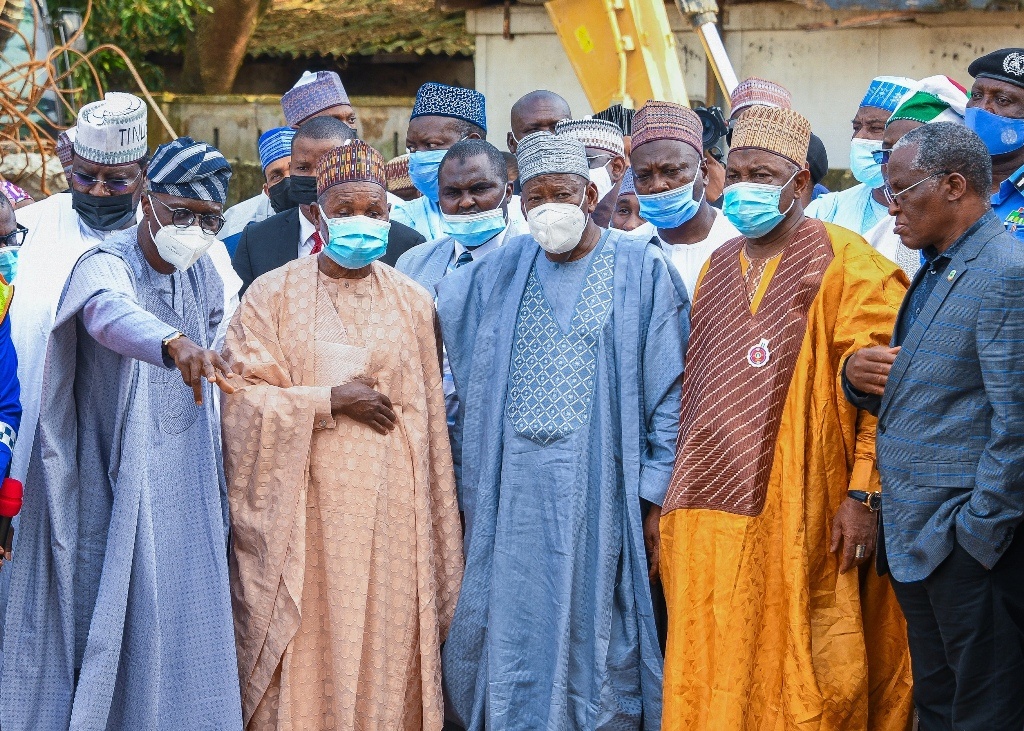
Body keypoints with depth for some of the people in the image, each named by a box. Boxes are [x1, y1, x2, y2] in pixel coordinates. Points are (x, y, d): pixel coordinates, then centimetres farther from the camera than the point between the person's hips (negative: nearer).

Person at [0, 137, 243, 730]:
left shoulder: (202, 272, 4)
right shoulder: (107, 265, -17)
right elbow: (111, 311, -41)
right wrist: (174, 343, -61)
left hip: (186, 490, 6)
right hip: (113, 488, -5)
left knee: (181, 628, 7)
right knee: (110, 618, -3)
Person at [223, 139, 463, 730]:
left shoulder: (412, 302, 9)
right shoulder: (274, 294, 4)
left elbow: (430, 424, 9)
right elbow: (242, 396, -3)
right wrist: (332, 400, -12)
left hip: (389, 512, 2)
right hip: (302, 511, -1)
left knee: (385, 655, 0)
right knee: (303, 662, -3)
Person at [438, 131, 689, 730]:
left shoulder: (640, 270, 1)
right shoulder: (501, 272, 11)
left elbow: (669, 393, -2)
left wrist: (655, 500, -8)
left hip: (599, 492, -3)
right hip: (514, 496, 4)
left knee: (591, 632, 0)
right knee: (515, 641, 6)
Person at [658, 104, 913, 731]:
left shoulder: (845, 262, -3)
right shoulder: (717, 269, 16)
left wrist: (864, 494, -15)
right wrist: (676, 495, 14)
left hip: (803, 515, -5)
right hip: (716, 517, 5)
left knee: (803, 678, 0)